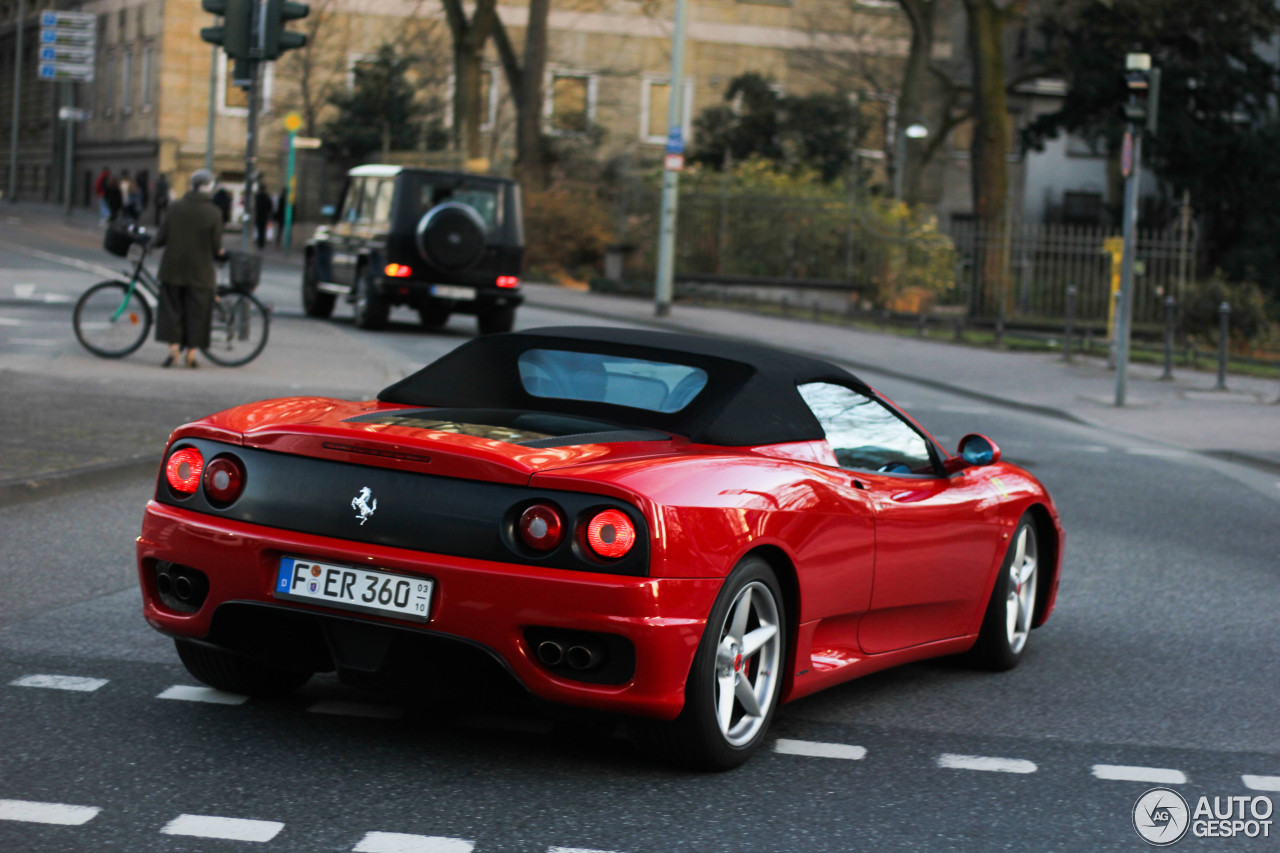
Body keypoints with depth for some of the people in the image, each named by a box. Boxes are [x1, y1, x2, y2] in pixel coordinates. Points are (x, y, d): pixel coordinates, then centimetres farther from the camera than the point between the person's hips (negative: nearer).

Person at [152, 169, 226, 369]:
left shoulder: (175, 207, -2)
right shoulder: (214, 213, -8)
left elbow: (161, 237, 1)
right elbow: (216, 248, -5)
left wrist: (154, 243, 23)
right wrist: (220, 254, 17)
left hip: (173, 268, 2)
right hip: (200, 271, -1)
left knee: (171, 309, 9)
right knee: (196, 313, 7)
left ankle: (173, 347, -2)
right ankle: (191, 354, 8)